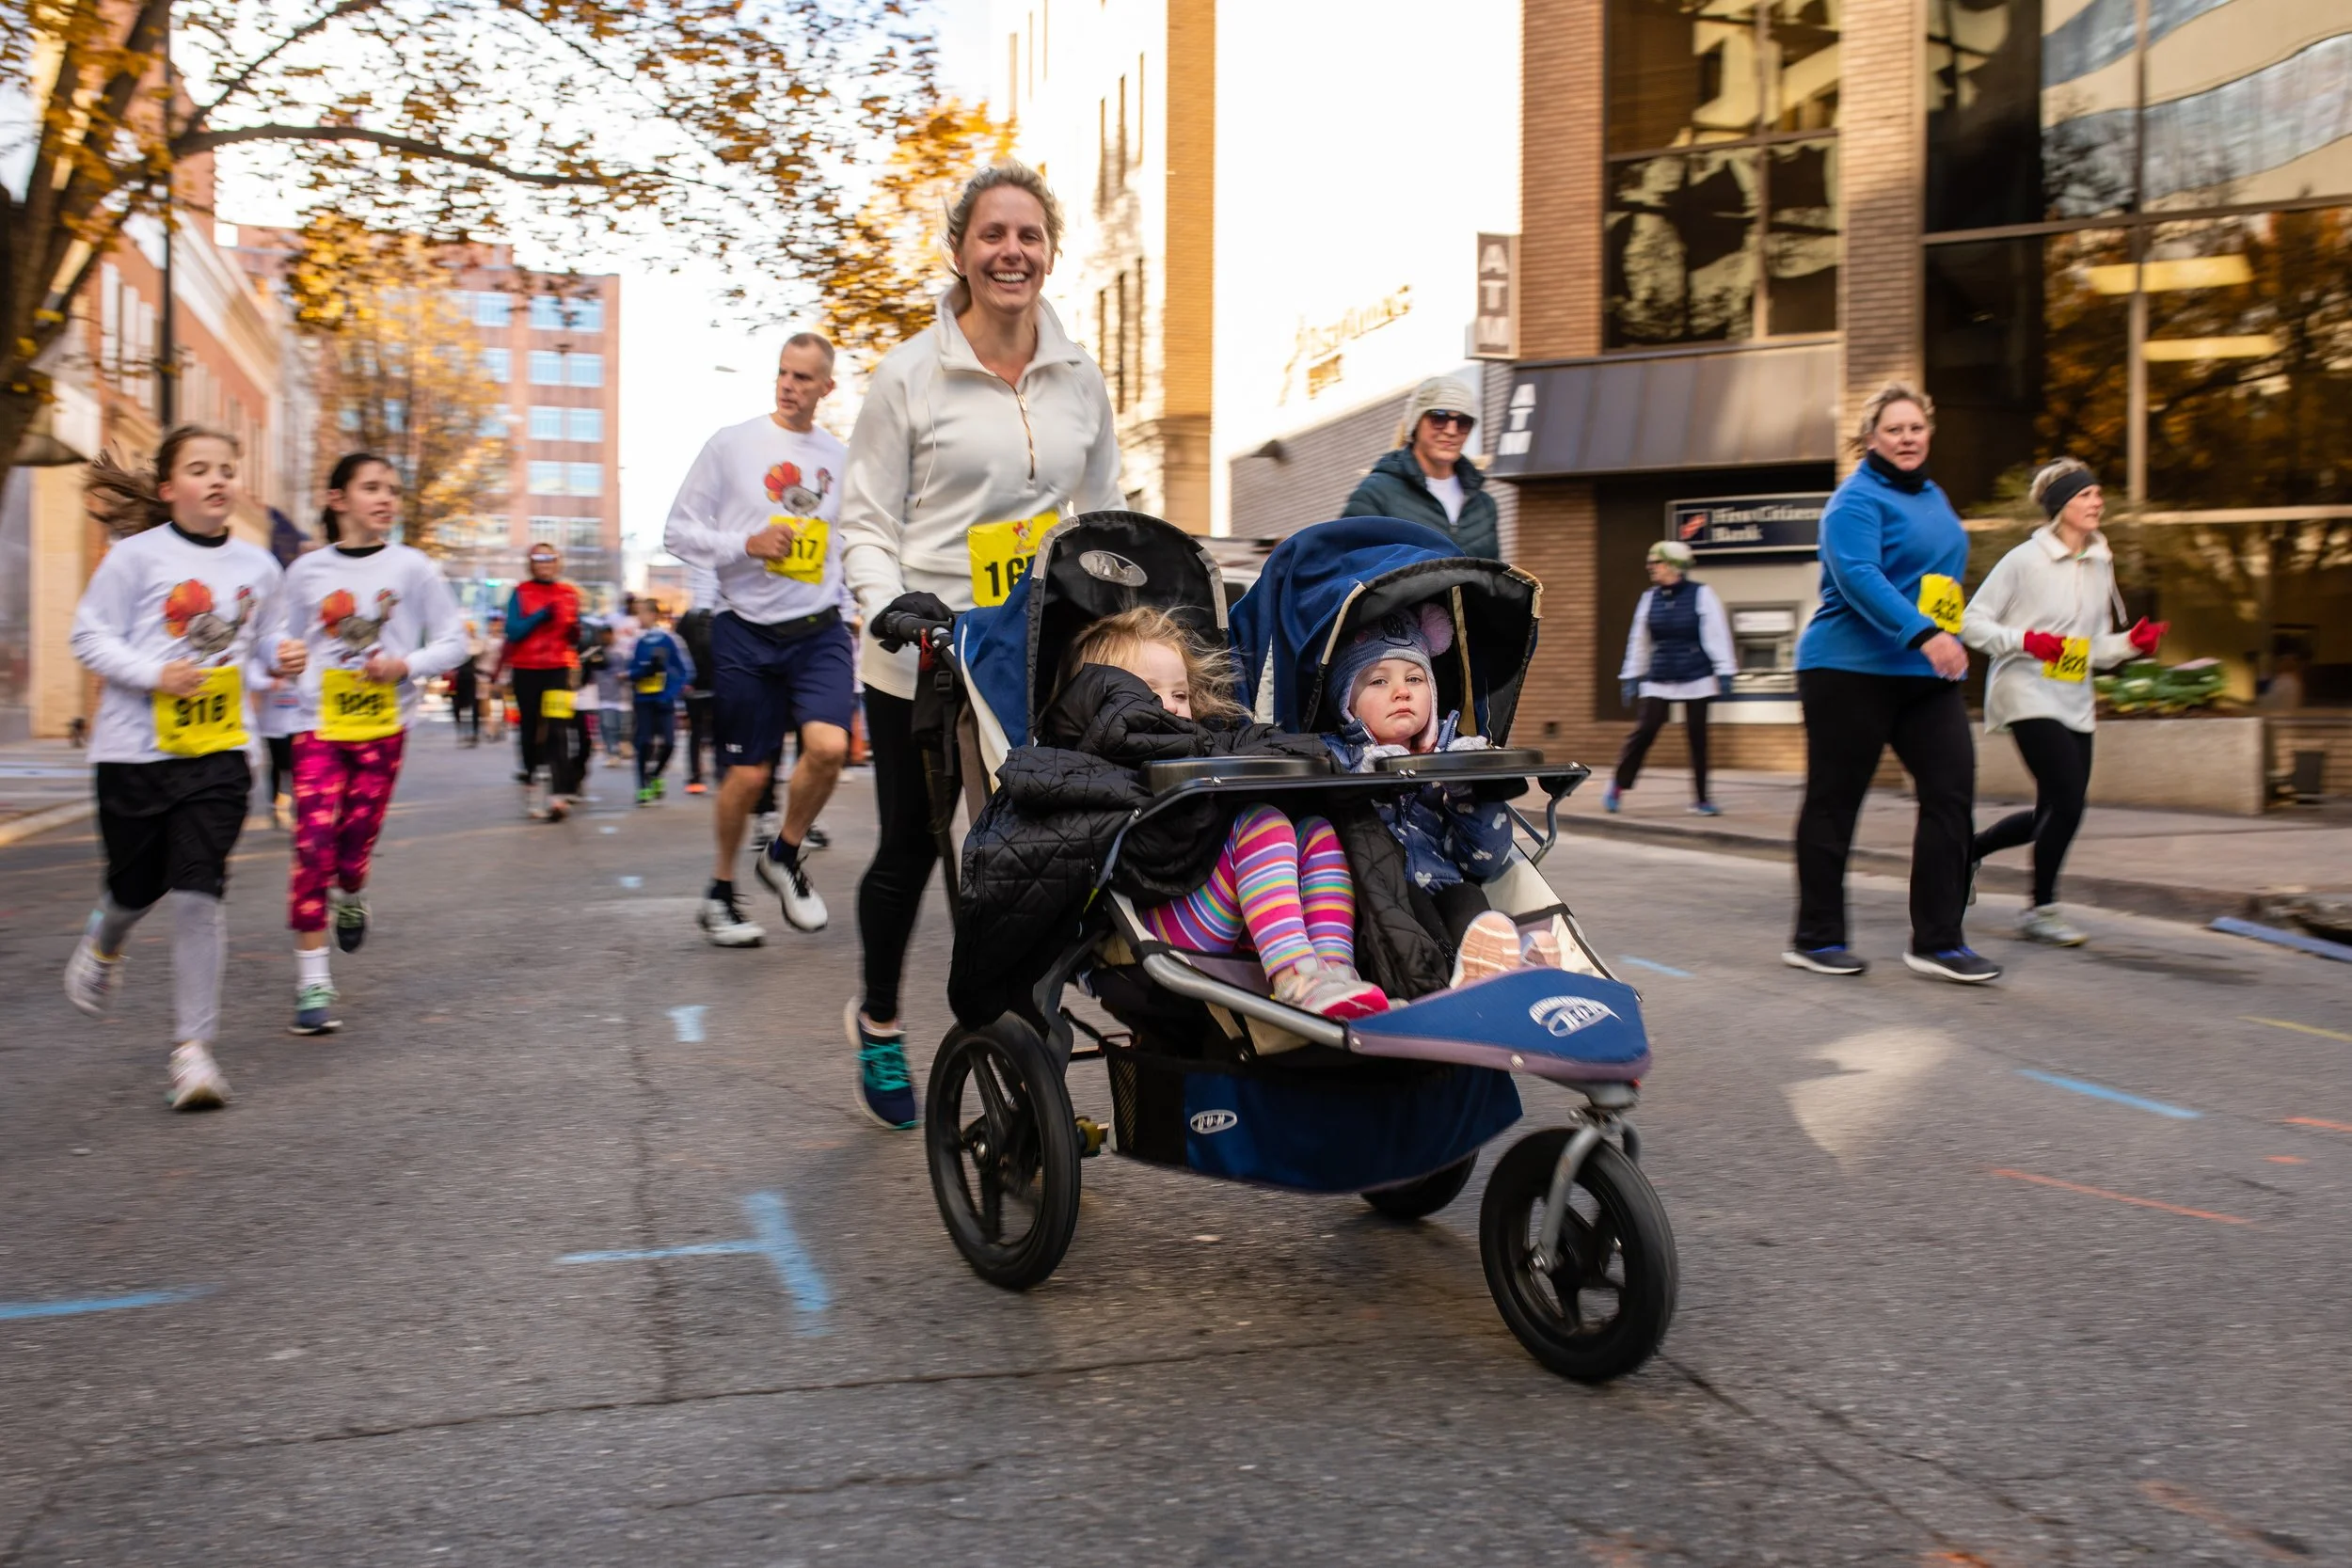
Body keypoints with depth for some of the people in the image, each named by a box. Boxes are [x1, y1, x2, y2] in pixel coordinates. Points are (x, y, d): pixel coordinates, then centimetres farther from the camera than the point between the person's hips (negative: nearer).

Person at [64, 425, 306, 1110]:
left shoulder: (258, 566, 7)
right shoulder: (137, 555, -5)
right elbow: (90, 635, -3)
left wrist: (278, 661, -2)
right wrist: (155, 673, -18)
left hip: (218, 753, 2)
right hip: (134, 750, -1)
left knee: (198, 893, -8)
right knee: (136, 887, 12)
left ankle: (193, 1046, -3)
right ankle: (102, 943, 51)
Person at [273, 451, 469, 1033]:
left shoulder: (413, 567, 2)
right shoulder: (307, 572, 5)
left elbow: (453, 642, 4)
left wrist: (407, 665, -13)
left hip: (384, 725, 0)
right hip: (318, 724, 0)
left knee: (355, 842, 4)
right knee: (313, 843, -11)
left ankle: (351, 898, 42)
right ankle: (313, 981, -7)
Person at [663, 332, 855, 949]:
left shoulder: (843, 457, 8)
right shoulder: (732, 444, 0)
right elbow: (679, 532, 0)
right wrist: (747, 545, -14)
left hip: (819, 632, 2)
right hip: (746, 632, -2)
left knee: (828, 746, -20)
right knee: (748, 772, 3)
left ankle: (784, 856, 8)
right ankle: (720, 892, 25)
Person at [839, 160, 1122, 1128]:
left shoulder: (1081, 380, 9)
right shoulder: (910, 375, -3)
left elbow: (1102, 515, 17)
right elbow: (864, 521, -3)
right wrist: (890, 602, -21)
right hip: (921, 659, -3)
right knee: (910, 847, 10)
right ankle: (878, 1020, 36)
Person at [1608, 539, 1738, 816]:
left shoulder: (1701, 594, -5)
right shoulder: (1650, 597, 6)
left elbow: (1717, 635, -5)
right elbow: (1639, 640, 11)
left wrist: (1724, 671, -8)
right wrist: (1631, 676, 11)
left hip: (1697, 680, -2)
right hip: (1658, 681, 2)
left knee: (1698, 738, 3)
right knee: (1643, 732, -6)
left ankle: (1701, 799, 11)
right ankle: (1617, 788, 4)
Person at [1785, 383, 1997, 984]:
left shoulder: (1933, 498, 17)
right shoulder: (1856, 500, -10)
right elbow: (1858, 576, -25)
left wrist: (1947, 639, 19)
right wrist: (1922, 634, -35)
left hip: (1927, 675, 8)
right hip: (1851, 670, -8)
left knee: (1952, 791, -2)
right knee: (1833, 802, 1)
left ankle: (1936, 941, 4)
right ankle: (1816, 939, 12)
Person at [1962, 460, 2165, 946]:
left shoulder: (2100, 565, 11)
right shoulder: (2024, 560, -8)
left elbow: (2096, 647, 16)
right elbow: (1972, 623, -8)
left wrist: (2133, 642, -3)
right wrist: (2026, 640, -21)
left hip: (2075, 701, 7)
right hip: (2029, 695, -7)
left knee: (2055, 812, 9)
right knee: (2068, 801, -14)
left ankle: (1969, 847, 33)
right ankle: (2040, 911, 1)